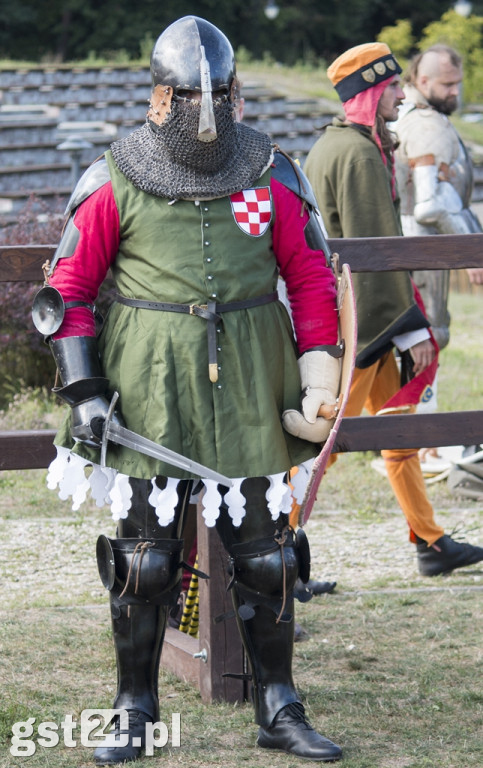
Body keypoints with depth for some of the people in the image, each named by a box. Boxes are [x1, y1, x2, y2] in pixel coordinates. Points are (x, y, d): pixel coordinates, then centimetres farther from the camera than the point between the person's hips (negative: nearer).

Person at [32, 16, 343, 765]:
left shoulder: (269, 176, 2)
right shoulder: (115, 182, -3)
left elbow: (310, 277, 9)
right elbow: (68, 287, 1)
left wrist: (320, 375, 0)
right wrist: (83, 390, -6)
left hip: (248, 391, 2)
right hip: (149, 392, -2)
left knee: (266, 553, 6)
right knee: (144, 556, 3)